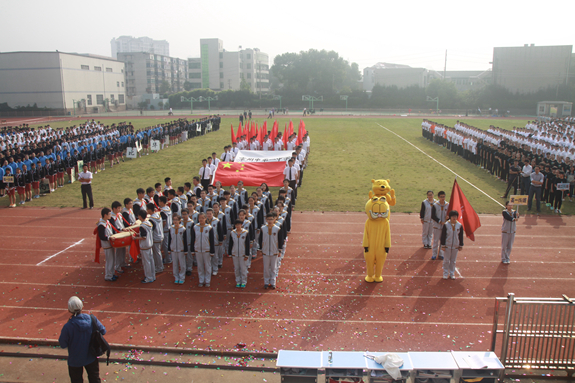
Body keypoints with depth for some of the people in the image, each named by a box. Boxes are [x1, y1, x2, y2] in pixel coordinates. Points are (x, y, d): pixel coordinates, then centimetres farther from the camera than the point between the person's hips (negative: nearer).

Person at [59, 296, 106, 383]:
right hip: (91, 357, 3)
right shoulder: (92, 319, -20)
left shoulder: (68, 327, -28)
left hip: (75, 361, -2)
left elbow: (63, 345, -14)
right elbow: (103, 331, -7)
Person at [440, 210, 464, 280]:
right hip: (447, 246, -2)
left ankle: (452, 273, 24)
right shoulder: (446, 225, -10)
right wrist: (443, 245, -7)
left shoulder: (459, 225, -2)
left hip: (455, 246, 2)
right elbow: (443, 236, -6)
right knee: (446, 260, 6)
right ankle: (445, 273, 19)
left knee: (453, 261, 11)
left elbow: (461, 236, 7)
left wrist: (461, 246, 7)